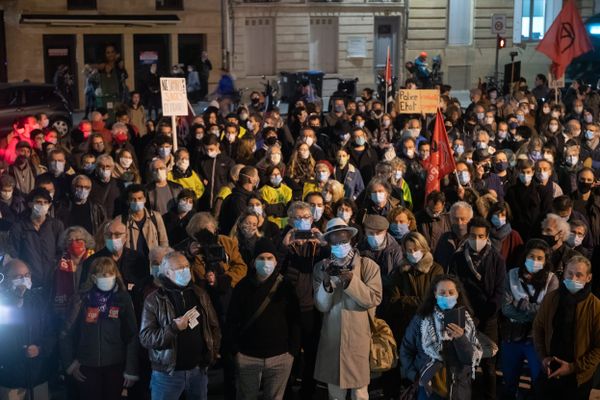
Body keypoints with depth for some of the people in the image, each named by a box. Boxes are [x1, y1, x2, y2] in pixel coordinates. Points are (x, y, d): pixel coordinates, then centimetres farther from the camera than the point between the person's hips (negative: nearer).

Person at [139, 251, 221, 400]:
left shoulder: (199, 294, 4)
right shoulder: (155, 299, -9)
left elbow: (214, 326, 12)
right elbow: (145, 337, -13)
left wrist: (213, 352, 3)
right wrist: (173, 328, -23)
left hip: (198, 370, 4)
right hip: (168, 373, -4)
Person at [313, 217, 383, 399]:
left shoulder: (368, 265, -6)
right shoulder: (321, 268, 0)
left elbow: (374, 299, -13)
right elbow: (322, 306, -5)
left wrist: (352, 281, -24)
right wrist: (326, 282, -22)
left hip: (358, 337, -2)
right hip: (331, 338, 2)